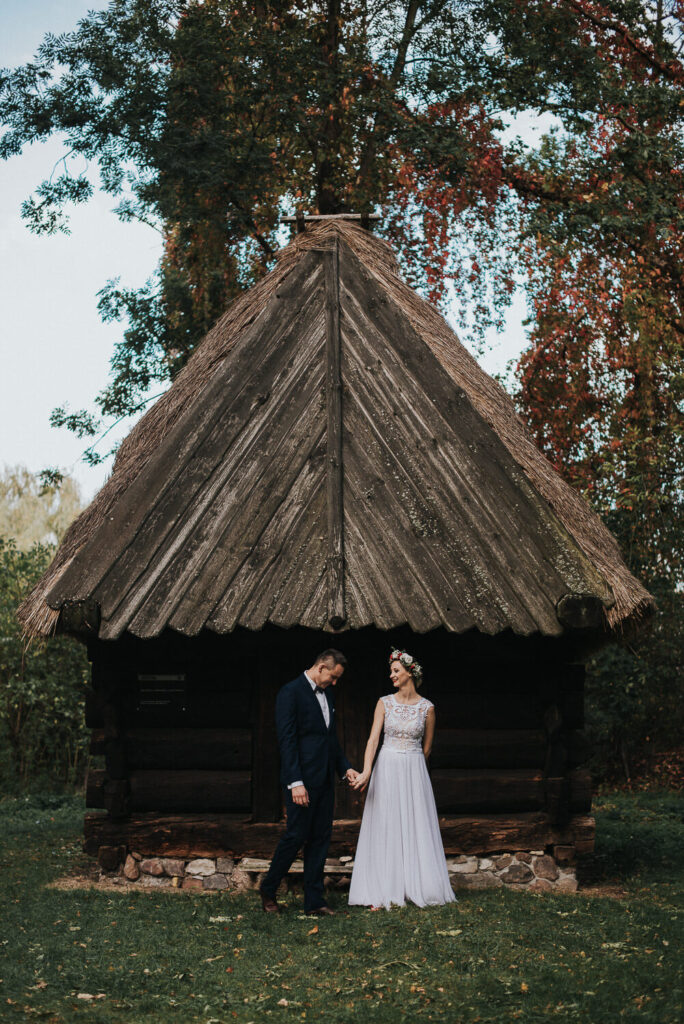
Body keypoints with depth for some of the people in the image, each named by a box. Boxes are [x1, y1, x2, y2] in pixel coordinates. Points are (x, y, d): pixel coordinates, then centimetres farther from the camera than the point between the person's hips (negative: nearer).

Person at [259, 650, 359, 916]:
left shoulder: (327, 694, 14)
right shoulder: (291, 692, -11)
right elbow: (286, 740, -16)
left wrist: (345, 768, 12)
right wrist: (295, 782, -20)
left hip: (325, 780, 8)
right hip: (302, 779, -8)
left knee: (320, 838, 7)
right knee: (296, 836, -3)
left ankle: (314, 901, 11)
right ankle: (268, 889, 17)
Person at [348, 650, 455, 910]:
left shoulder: (427, 707, 0)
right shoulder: (385, 703, 1)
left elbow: (426, 747, 9)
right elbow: (373, 738, -8)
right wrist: (366, 771, -20)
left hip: (414, 771, 0)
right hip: (386, 770, 0)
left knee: (416, 828, 1)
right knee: (385, 829, 0)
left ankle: (418, 888, 9)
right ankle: (382, 893, 2)